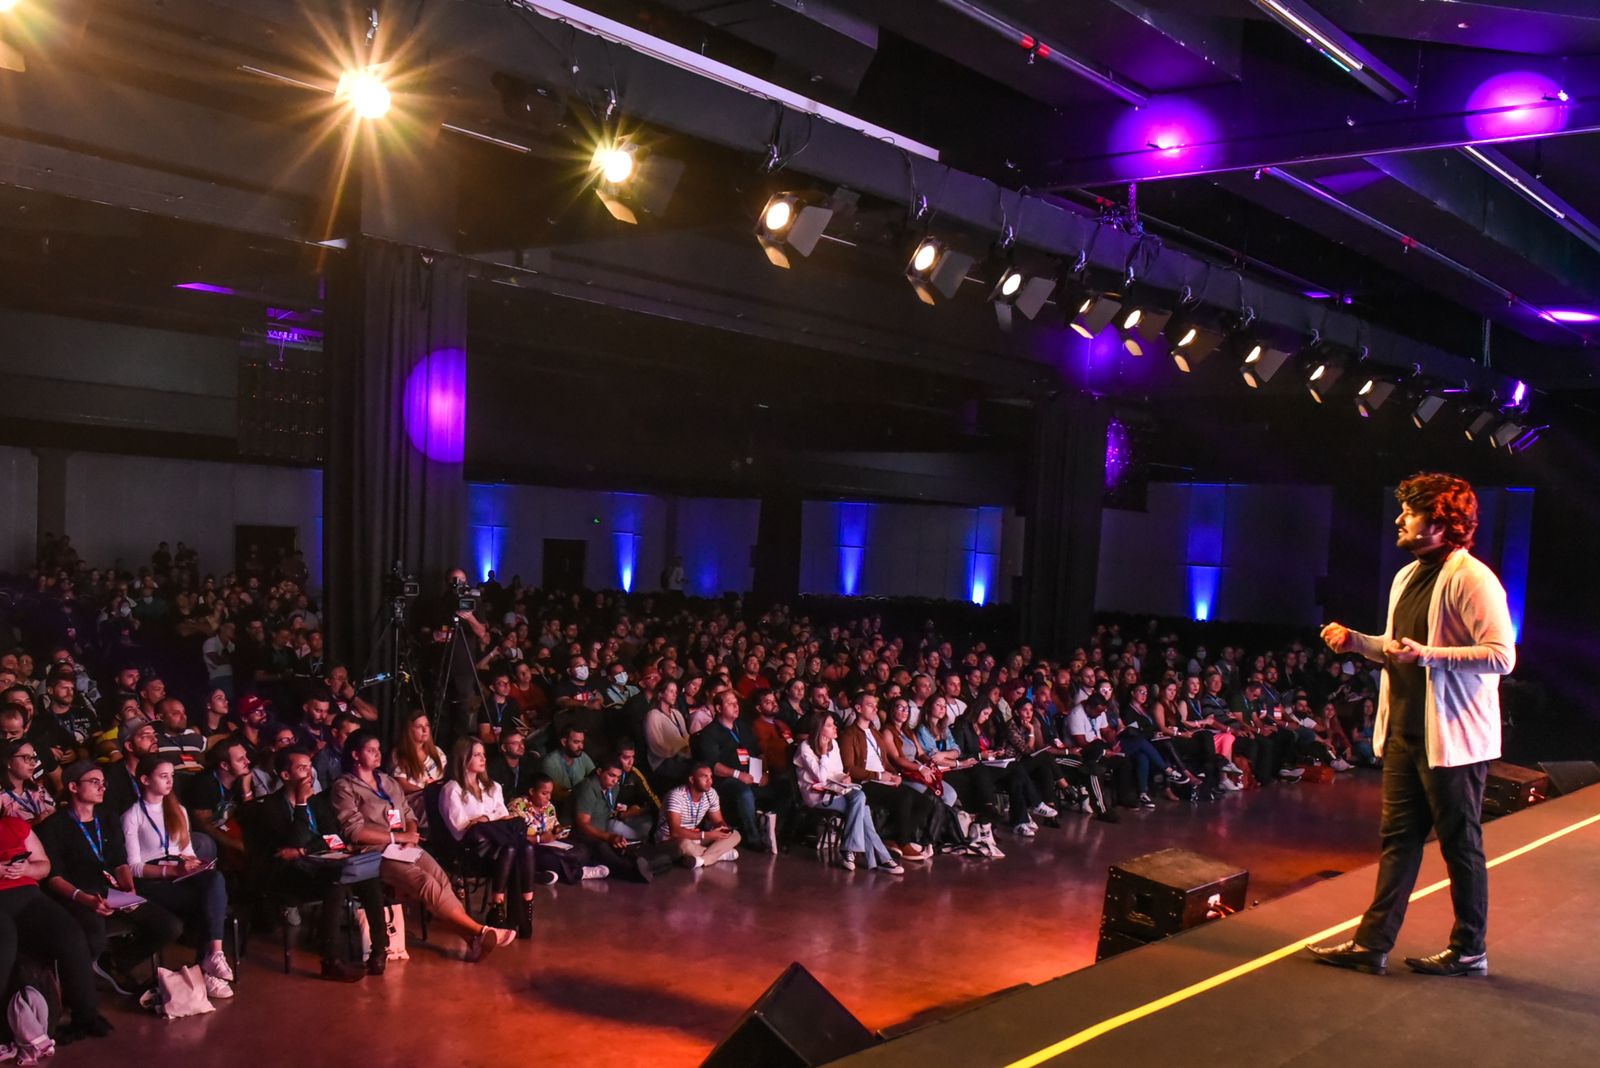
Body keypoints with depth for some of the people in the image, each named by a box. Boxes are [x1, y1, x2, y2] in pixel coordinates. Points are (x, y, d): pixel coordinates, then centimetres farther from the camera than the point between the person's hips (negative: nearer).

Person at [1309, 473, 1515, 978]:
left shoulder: (1471, 578, -16)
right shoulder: (1408, 577, 14)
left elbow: (1502, 655, -23)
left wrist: (1428, 654, -30)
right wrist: (1356, 640, 8)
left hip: (1453, 738, -9)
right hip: (1405, 732, 9)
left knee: (1461, 845, 5)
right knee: (1398, 838, 11)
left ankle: (1469, 950, 20)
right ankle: (1372, 943, 16)